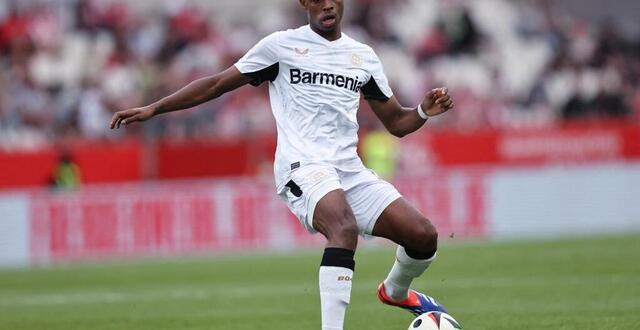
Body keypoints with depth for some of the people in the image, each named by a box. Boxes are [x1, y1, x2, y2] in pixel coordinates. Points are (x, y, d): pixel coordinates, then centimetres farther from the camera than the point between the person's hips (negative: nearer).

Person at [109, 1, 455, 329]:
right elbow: (216, 84, 6)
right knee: (345, 229, -35)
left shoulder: (363, 57, 16)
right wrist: (154, 108, 0)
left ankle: (395, 291, 27)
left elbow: (395, 122, 21)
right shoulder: (282, 45, 4)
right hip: (303, 166, -5)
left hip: (350, 169, 5)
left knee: (423, 235, -7)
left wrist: (424, 111, -1)